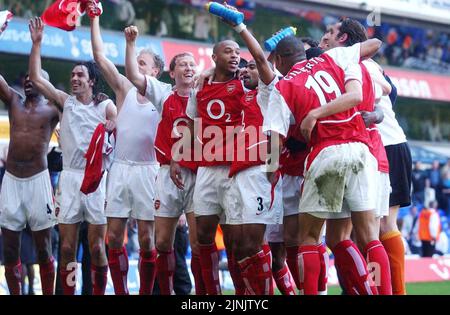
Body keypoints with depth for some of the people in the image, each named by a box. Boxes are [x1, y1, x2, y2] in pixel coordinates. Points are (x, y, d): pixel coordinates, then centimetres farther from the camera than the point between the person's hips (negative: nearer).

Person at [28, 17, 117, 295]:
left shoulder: (106, 106, 3)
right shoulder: (65, 101, 11)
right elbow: (36, 78, 8)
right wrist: (37, 43, 4)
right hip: (69, 177, 3)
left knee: (97, 247, -2)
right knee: (67, 247, 1)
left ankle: (99, 293, 4)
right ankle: (68, 294, 4)